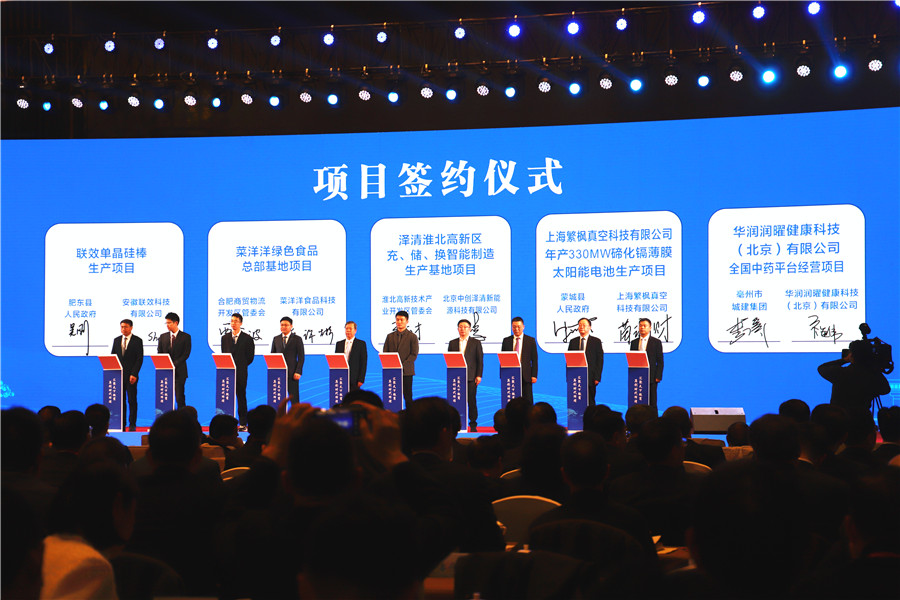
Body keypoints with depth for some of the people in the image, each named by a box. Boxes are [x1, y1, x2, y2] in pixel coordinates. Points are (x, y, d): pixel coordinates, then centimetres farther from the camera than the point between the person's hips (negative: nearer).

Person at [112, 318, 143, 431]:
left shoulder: (137, 341, -1)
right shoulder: (116, 340, 12)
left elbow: (140, 359, -5)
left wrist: (134, 374, -14)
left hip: (131, 375, -4)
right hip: (118, 375, 4)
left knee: (132, 400, -2)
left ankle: (132, 424, 3)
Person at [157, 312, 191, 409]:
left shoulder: (185, 337, 1)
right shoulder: (163, 337, 12)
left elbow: (186, 354, -6)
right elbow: (159, 354, 11)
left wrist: (174, 365, -15)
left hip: (179, 372, -3)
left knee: (180, 398, -4)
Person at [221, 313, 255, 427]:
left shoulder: (247, 338, 1)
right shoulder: (225, 338, 12)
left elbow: (250, 356, 4)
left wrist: (241, 366, 4)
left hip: (241, 372, -3)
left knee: (241, 397, -2)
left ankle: (243, 424, 1)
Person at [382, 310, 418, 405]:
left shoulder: (412, 337, 4)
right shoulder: (390, 336, 15)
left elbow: (414, 354, -3)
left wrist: (403, 366, -14)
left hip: (406, 372, -3)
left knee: (408, 397, -1)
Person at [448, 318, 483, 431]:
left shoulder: (476, 343, 7)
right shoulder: (452, 343, 13)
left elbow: (480, 360, 4)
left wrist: (479, 375, -4)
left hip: (471, 377, -2)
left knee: (472, 401, -2)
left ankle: (473, 424, 4)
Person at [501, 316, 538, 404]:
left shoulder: (531, 340, 6)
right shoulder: (506, 341, 10)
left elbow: (534, 360, 4)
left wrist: (534, 375, -4)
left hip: (525, 376, -1)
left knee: (527, 400, -1)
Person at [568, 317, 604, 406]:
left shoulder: (596, 341, 5)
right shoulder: (573, 342, 12)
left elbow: (600, 360, 2)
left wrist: (597, 377, -6)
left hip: (590, 378, -2)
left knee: (590, 403, -1)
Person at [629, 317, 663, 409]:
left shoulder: (656, 342, 3)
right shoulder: (634, 342, 13)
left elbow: (660, 362, 1)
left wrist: (658, 377, -7)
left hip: (651, 378, -3)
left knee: (652, 404, -2)